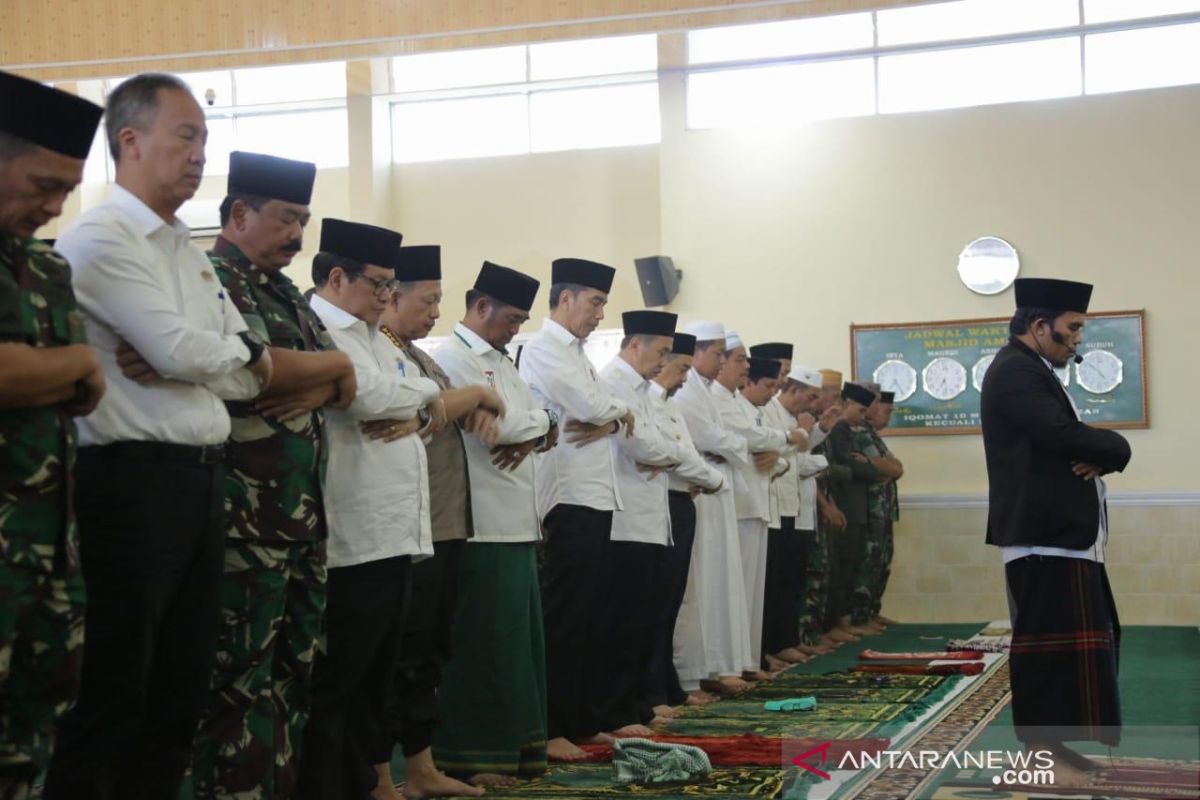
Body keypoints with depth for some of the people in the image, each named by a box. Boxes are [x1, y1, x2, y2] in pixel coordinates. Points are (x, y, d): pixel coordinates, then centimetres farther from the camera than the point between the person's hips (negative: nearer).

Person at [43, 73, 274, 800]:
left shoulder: (190, 252, 17)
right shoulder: (98, 239, -8)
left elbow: (250, 376, 12)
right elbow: (182, 351, -19)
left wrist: (172, 368, -7)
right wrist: (245, 350, 2)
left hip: (204, 479, 8)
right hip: (135, 481, -8)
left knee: (182, 690, 13)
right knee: (111, 694, -2)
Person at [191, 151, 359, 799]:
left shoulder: (286, 294, 21)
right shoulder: (213, 279, -6)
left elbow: (346, 385, 14)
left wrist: (306, 391, -8)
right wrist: (333, 366, -5)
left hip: (302, 511, 9)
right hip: (246, 517, -9)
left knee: (295, 667, 10)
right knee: (242, 676, -5)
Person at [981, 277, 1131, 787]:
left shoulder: (1034, 373, 21)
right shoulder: (1015, 372, -13)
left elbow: (1068, 441, 16)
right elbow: (1066, 435, -25)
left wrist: (1100, 455, -6)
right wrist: (1114, 447, -9)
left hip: (1063, 534, 11)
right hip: (1044, 536, -11)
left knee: (1077, 642, 14)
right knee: (1049, 644, -8)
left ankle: (1055, 744, 21)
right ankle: (1041, 751, -3)